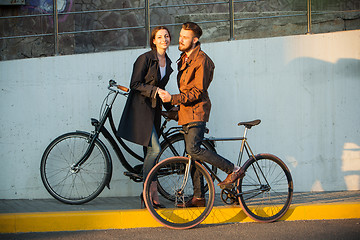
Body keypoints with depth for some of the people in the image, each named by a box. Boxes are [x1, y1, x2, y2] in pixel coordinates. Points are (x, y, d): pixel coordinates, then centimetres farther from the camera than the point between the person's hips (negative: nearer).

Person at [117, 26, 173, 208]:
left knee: (151, 152, 4)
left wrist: (170, 108, 19)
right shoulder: (146, 59, -9)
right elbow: (135, 85, -12)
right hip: (140, 108, -7)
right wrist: (155, 89, -20)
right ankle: (152, 192, -7)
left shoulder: (168, 63, 13)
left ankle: (148, 194, 6)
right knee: (155, 149, -16)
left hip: (154, 109, 7)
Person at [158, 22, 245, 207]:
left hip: (197, 111, -9)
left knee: (193, 149, -22)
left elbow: (197, 92, -18)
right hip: (186, 112, 9)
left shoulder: (201, 60, -13)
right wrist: (178, 108, 22)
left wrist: (173, 99, -24)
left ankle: (233, 170, -13)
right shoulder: (184, 59, 17)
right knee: (191, 153, 7)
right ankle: (198, 197, 10)